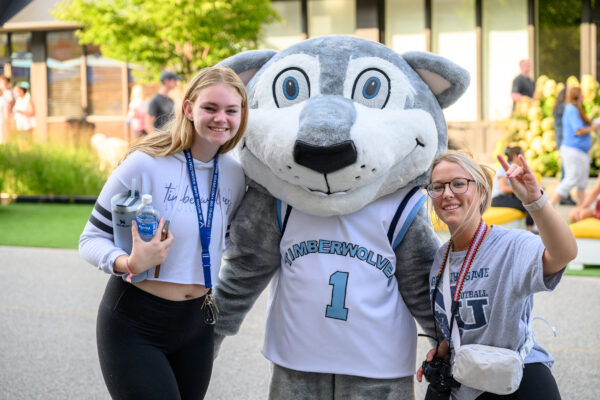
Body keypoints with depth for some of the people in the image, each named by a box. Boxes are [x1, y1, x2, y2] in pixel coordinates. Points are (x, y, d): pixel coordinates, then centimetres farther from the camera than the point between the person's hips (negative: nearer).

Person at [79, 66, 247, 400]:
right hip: (134, 326, -6)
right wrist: (130, 265, -29)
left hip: (196, 323, 6)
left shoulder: (235, 173, 3)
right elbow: (92, 239, -12)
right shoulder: (146, 164, -15)